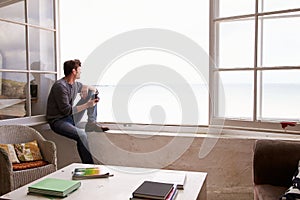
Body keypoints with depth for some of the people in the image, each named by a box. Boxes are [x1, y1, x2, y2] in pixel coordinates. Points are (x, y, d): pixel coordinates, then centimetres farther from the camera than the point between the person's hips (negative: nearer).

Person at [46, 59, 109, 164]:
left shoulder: (75, 84, 5)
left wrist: (86, 88, -4)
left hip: (71, 117, 9)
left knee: (92, 92, 6)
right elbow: (66, 110, -25)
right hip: (58, 121, -9)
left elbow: (93, 88, 20)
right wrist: (87, 105, -22)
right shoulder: (60, 86, -21)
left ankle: (91, 123, -2)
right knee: (81, 134, -37)